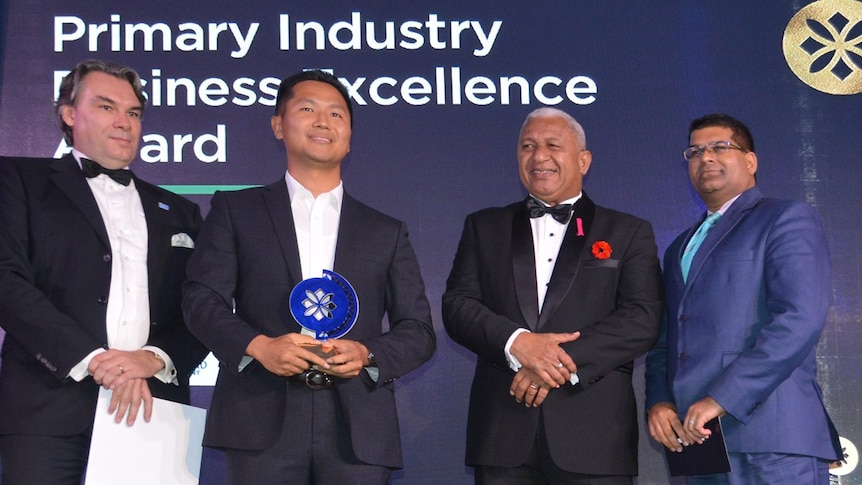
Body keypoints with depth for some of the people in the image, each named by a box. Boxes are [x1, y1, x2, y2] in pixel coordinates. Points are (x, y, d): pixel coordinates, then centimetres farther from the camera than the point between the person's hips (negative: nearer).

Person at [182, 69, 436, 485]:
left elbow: (418, 331, 14)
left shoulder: (386, 232, 19)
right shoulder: (235, 211, 14)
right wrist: (258, 345, -14)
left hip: (358, 432, 2)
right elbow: (201, 301, 4)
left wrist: (366, 354, -6)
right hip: (262, 423, -1)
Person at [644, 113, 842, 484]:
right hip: (698, 443, 7)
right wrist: (659, 402, 2)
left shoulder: (787, 219, 1)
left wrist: (722, 399, -17)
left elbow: (800, 319, -13)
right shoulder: (679, 249, 24)